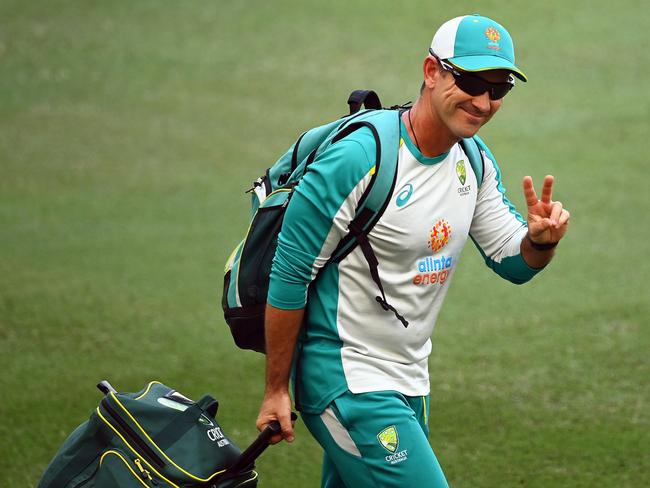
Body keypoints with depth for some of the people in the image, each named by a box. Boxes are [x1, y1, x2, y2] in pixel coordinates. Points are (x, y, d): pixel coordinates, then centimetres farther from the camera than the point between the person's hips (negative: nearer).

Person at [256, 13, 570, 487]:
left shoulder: (476, 163, 5)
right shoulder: (357, 159, -20)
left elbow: (514, 263, 9)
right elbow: (289, 275, -15)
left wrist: (540, 239, -16)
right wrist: (276, 391, -11)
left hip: (410, 385, 8)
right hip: (347, 381, -8)